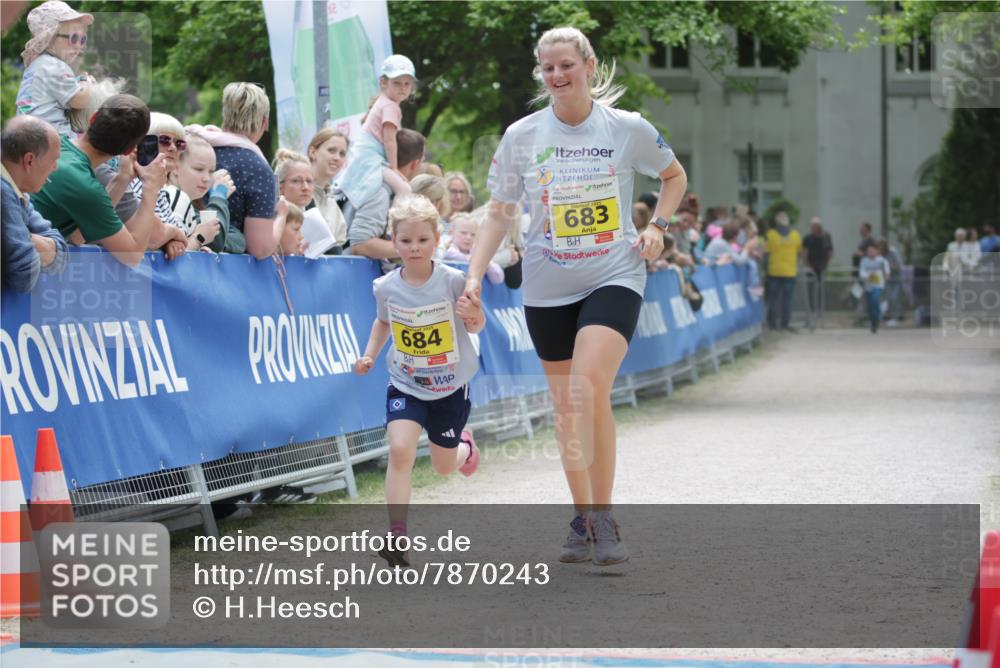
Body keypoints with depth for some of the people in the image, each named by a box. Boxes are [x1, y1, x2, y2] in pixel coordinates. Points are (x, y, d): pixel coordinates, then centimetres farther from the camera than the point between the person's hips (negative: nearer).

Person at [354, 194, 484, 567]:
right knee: (400, 450, -23)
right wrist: (370, 354, -2)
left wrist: (473, 314, -27)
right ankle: (397, 535, -19)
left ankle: (464, 446, 52)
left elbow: (476, 326, -5)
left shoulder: (453, 281, -17)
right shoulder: (386, 287, -9)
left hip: (450, 386, -1)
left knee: (444, 467, 14)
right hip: (406, 385, 1)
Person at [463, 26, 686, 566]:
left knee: (588, 389, -22)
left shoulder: (627, 128, -4)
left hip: (613, 278, -3)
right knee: (565, 405, 10)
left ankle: (602, 516, -13)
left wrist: (656, 227, -1)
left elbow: (674, 177, 15)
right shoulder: (521, 136, 0)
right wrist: (475, 274, -4)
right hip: (547, 288, 3)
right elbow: (500, 213, 6)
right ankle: (582, 520, 24)